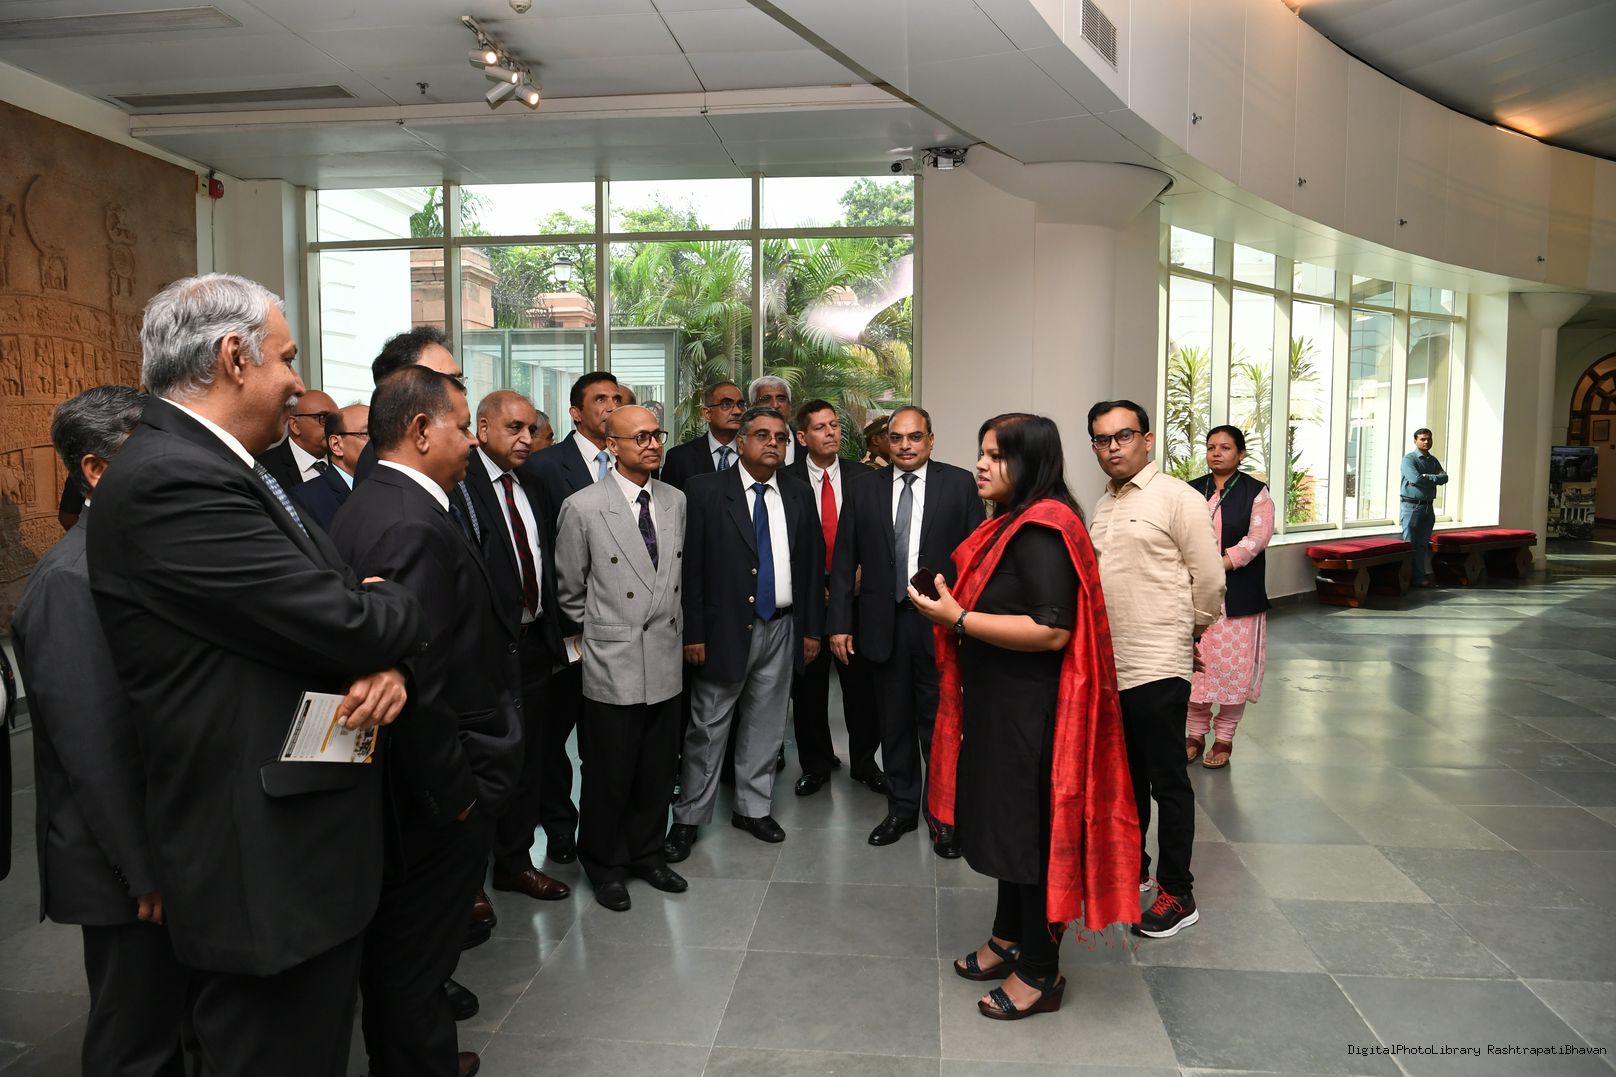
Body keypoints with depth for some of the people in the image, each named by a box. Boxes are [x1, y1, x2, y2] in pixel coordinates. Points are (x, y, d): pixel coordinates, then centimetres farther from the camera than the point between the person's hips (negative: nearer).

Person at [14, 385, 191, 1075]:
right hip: (128, 867, -8)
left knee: (170, 1021, 22)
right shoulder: (71, 581, -21)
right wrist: (146, 874, -17)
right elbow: (93, 752, -22)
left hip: (172, 848, 8)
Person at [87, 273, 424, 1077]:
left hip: (301, 844, 10)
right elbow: (340, 623, -25)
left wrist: (385, 664, -13)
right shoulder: (169, 481, -22)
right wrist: (406, 612, -2)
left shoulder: (214, 467, 11)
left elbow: (335, 600, 9)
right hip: (264, 863, -10)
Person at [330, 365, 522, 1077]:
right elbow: (418, 680, -30)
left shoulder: (361, 508, 6)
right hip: (435, 801, -10)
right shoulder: (414, 527, -26)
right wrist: (456, 792, -19)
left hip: (393, 783, 10)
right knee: (420, 956, 9)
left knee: (394, 945, 25)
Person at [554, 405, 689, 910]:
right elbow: (569, 589, 0)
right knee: (609, 774, 7)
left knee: (657, 770, 14)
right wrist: (597, 632, 6)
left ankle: (647, 853, 34)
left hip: (666, 661, 5)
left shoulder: (676, 501, 7)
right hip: (612, 664, -4)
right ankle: (605, 865, 27)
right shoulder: (583, 507, -9)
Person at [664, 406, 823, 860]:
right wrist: (693, 632, -12)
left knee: (765, 725, 13)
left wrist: (811, 627, 7)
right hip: (725, 629, -4)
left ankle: (753, 808, 29)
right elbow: (690, 565, -8)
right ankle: (689, 818, 17)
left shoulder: (799, 495, 8)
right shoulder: (705, 490, -5)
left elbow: (813, 564, 11)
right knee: (707, 728, 3)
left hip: (781, 630, 4)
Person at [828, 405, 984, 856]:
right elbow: (844, 560, 4)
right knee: (894, 724, 13)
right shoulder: (863, 488, 5)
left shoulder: (960, 484, 0)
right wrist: (840, 623, -1)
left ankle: (943, 815, 21)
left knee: (939, 724, 5)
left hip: (941, 622, -2)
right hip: (884, 622, 2)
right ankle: (901, 808, 29)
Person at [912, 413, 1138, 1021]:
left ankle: (1040, 974, 21)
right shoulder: (1011, 524, 10)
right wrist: (950, 603, 6)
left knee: (1031, 830, 4)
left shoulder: (1041, 531, -20)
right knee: (1007, 822, 20)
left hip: (1029, 712, -10)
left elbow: (1051, 630, -27)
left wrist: (957, 617, -24)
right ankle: (1010, 940, 38)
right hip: (998, 703, 10)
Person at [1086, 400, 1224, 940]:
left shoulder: (1177, 498, -11)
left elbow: (1209, 579, -10)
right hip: (1109, 663, 7)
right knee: (1126, 776, 19)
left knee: (1168, 781, 3)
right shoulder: (1105, 504, 13)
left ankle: (1177, 894, 14)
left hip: (1157, 667, -7)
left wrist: (1186, 630, 3)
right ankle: (1131, 868, 35)